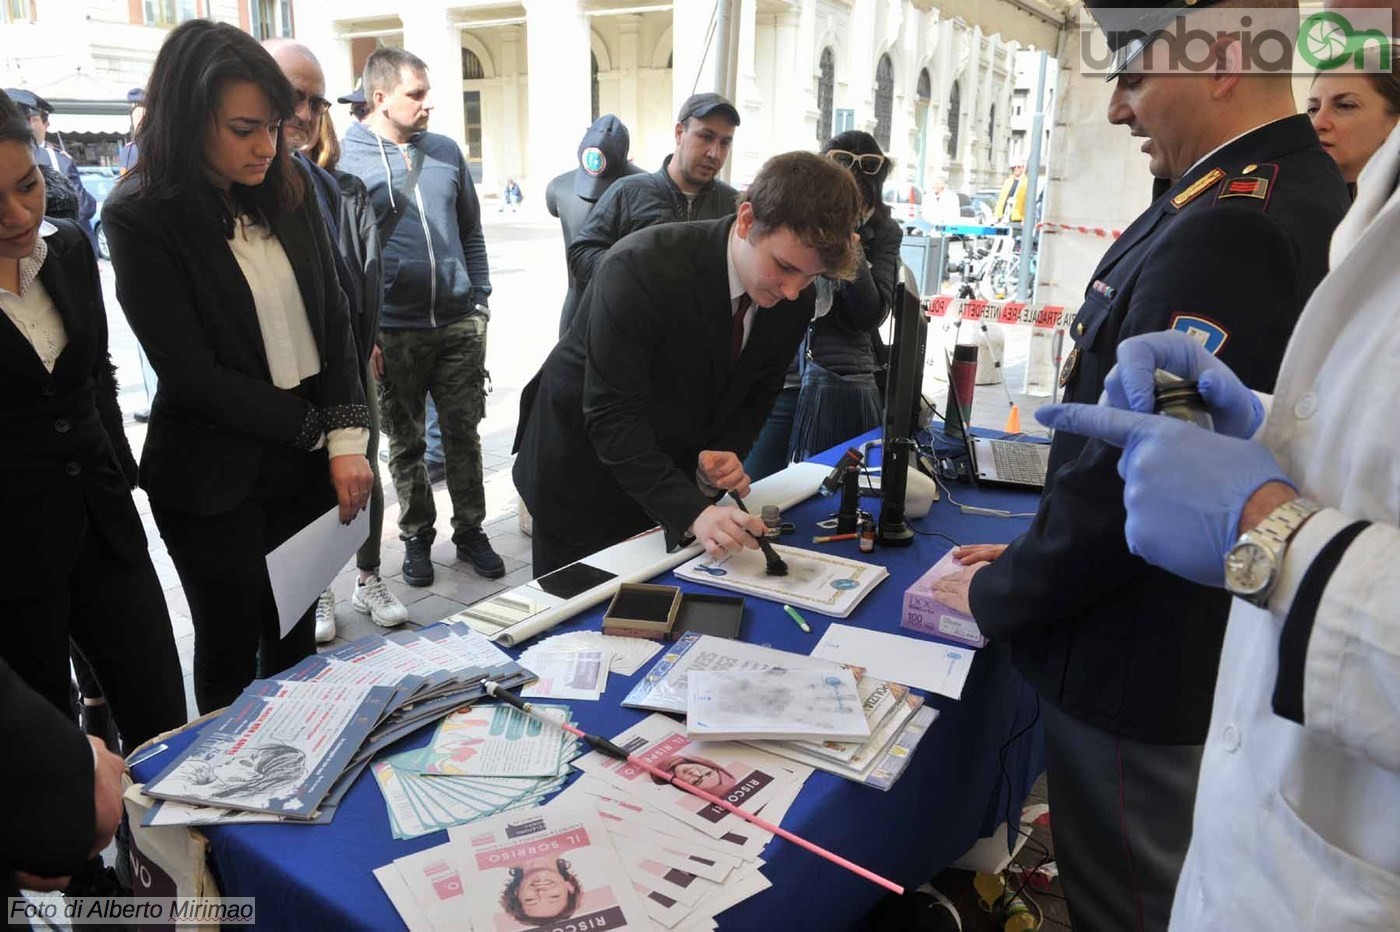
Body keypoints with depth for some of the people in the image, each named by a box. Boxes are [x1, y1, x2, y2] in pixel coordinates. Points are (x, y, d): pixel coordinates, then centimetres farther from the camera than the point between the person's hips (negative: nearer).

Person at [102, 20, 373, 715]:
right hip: (215, 480, -4)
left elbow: (334, 322, 1)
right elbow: (191, 374, -15)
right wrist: (317, 428, -13)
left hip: (309, 461, 5)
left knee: (296, 637, 17)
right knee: (231, 653, 12)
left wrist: (347, 440, -9)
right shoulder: (140, 218, -12)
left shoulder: (288, 193, 3)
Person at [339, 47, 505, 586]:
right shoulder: (346, 159, -5)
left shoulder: (446, 151, 7)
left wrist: (480, 300, 9)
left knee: (463, 435, 9)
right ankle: (417, 536, 26)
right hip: (393, 333, -3)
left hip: (459, 325, 3)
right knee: (405, 444, 10)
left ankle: (470, 532, 24)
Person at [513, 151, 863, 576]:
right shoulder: (641, 267, -30)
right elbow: (611, 417, -32)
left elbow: (754, 399, 2)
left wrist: (725, 454, -19)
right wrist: (691, 511, -40)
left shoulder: (794, 301, -12)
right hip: (582, 470, -4)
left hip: (677, 474, 5)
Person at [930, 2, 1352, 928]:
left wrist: (998, 595, -9)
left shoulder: (1224, 232, -28)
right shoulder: (1300, 194, 5)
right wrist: (1035, 556, 9)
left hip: (1141, 675, -9)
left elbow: (1134, 478, -27)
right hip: (1205, 648, 9)